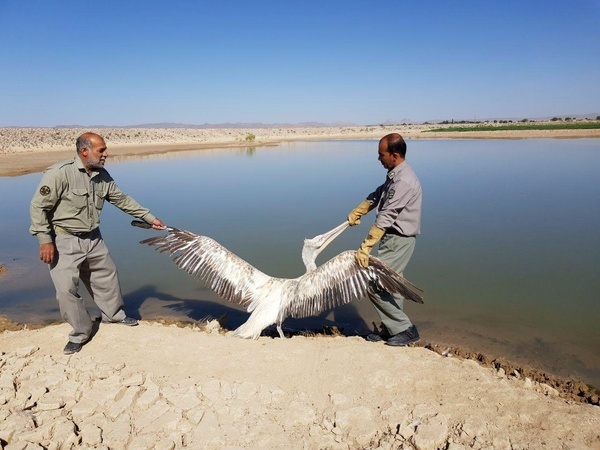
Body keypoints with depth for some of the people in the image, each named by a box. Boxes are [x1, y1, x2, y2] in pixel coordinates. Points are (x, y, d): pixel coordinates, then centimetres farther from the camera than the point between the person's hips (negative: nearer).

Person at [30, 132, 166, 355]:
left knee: (107, 277, 17)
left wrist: (149, 218, 10)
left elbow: (122, 200, 9)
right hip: (64, 241, -6)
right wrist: (45, 240, -18)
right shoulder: (59, 173, -20)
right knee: (66, 289, -5)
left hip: (93, 239, 6)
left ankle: (114, 314, 40)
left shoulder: (102, 176, -1)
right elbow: (39, 206, -16)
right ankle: (80, 333, 14)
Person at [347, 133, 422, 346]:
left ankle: (405, 329, 4)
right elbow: (377, 195, 24)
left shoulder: (403, 181, -23)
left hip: (399, 239, -10)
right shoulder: (394, 175, 8)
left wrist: (365, 247, -27)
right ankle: (391, 329, 27)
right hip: (394, 238, 10)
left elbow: (385, 218, -27)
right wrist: (356, 213, 23)